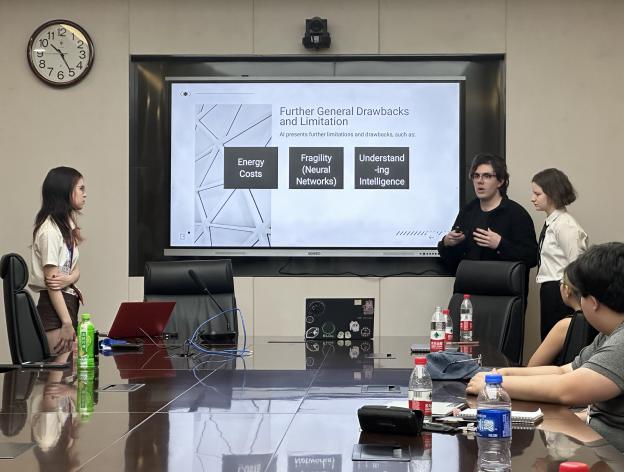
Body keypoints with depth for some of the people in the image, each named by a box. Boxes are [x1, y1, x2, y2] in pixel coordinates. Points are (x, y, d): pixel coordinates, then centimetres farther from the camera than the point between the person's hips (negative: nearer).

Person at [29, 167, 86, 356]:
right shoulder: (50, 229, -13)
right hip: (54, 306, -9)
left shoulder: (67, 225, 15)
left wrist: (69, 279, -12)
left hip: (69, 301, 9)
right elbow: (51, 279, -16)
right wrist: (66, 323, -19)